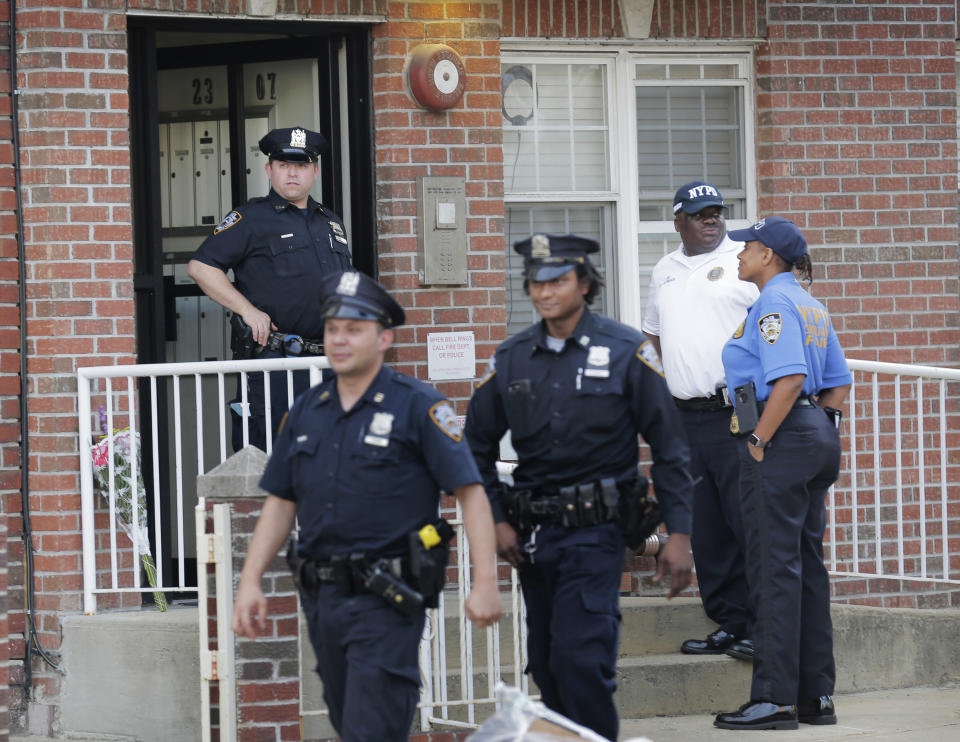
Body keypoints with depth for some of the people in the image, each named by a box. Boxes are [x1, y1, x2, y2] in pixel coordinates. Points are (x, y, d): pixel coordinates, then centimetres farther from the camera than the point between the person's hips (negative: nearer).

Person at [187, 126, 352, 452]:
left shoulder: (330, 223, 19)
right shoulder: (252, 218, 0)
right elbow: (200, 267, -6)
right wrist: (248, 310, -13)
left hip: (325, 362, 6)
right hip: (271, 357, -6)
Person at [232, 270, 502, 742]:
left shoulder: (417, 407, -5)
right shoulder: (307, 411, 12)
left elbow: (470, 493, -9)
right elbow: (280, 503, 16)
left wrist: (484, 584, -16)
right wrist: (250, 582, 7)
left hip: (386, 598, -6)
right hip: (322, 596, 7)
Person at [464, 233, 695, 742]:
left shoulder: (625, 352, -3)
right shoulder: (511, 358, 7)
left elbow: (669, 446, -2)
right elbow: (477, 446, 15)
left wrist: (678, 533, -7)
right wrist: (496, 520, 4)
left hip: (596, 530, -4)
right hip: (532, 533, 5)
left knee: (581, 656, -16)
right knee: (547, 666, 8)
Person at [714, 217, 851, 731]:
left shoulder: (774, 303, -11)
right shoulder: (810, 306, 19)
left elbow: (788, 379, -22)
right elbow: (839, 383, 20)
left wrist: (759, 440, -18)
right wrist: (821, 424, 17)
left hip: (780, 439, -10)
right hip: (818, 438, 10)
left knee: (774, 566, -8)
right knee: (807, 565, 11)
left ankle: (775, 698, -8)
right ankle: (816, 695, 13)